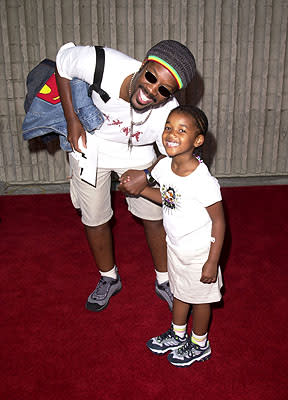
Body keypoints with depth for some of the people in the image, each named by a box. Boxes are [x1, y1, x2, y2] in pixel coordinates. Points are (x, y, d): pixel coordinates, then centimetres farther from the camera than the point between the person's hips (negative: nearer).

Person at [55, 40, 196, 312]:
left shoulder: (169, 116, -32)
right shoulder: (102, 64, -36)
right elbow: (63, 59, -14)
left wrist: (146, 174, -27)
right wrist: (72, 119, -18)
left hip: (136, 152, 0)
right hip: (89, 144, 0)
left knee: (153, 215, 4)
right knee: (94, 219, 8)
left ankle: (164, 281, 29)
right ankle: (108, 279, 34)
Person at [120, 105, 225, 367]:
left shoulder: (203, 181, -31)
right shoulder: (164, 166, -10)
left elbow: (218, 221, -21)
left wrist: (212, 262, -18)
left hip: (199, 252, -6)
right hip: (175, 246, 7)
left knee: (199, 298, 16)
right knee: (179, 291, 26)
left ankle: (200, 345, 41)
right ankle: (178, 334, 50)